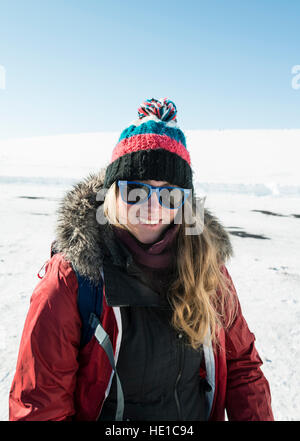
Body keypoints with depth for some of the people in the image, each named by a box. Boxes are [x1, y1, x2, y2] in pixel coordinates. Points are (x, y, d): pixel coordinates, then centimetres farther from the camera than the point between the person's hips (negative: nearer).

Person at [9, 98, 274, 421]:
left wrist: (257, 418, -13)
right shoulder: (70, 279, -24)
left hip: (204, 413, 4)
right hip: (107, 415, -3)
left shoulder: (207, 265, -12)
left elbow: (241, 363, -4)